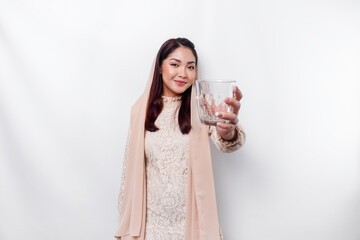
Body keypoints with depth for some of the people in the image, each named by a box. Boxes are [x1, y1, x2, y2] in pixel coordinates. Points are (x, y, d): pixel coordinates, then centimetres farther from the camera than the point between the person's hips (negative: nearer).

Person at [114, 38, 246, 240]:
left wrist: (228, 131, -49)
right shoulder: (141, 110, -2)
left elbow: (225, 144, -25)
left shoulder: (201, 107, -8)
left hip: (193, 221, -1)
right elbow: (130, 169, 3)